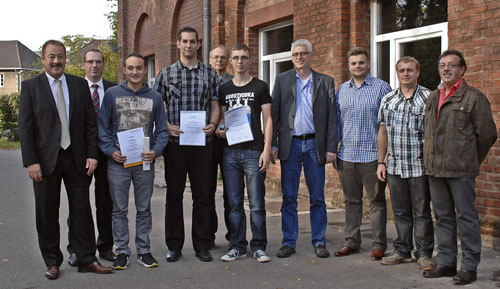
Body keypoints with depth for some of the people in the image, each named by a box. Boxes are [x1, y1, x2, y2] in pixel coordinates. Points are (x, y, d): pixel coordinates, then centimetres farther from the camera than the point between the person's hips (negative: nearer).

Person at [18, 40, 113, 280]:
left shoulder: (80, 85, 7)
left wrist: (92, 154, -1)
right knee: (47, 213, 7)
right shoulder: (31, 86, 0)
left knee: (81, 209, 6)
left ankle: (86, 260, 16)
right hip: (45, 159, -2)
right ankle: (52, 262, 20)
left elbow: (90, 122, 7)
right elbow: (25, 128, -4)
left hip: (76, 158, 2)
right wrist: (31, 161, -12)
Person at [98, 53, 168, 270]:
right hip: (118, 162, -1)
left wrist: (156, 151, -9)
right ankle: (122, 252, 15)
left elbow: (162, 129, 9)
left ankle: (144, 251, 18)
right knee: (120, 210, 5)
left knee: (144, 209, 8)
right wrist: (111, 151, -11)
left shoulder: (154, 97, 7)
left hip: (145, 163, 1)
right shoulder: (112, 94, 3)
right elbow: (102, 127, 3)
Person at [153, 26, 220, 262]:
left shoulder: (210, 73, 10)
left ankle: (202, 245, 13)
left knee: (202, 194, 3)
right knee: (174, 195, 4)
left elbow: (215, 105, 11)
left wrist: (213, 124, -8)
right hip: (174, 143, 0)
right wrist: (168, 126, -10)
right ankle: (174, 246, 14)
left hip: (202, 143, 1)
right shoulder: (166, 73, 8)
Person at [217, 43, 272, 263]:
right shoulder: (225, 89, 14)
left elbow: (268, 119, 1)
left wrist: (266, 150, -8)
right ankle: (237, 246, 14)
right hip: (231, 152, 3)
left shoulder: (260, 87, 4)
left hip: (254, 151, -3)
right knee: (234, 203, 6)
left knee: (256, 203, -2)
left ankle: (259, 247, 8)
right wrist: (219, 129, -5)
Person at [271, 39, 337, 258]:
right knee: (288, 197, 3)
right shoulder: (282, 80, 8)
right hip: (290, 144, 0)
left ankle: (319, 242, 13)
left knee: (317, 197, 4)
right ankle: (288, 242, 11)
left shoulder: (325, 82, 8)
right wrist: (272, 144, -2)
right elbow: (274, 113, 5)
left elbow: (332, 116, 5)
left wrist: (331, 147, -2)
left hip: (314, 144, 0)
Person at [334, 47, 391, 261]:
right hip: (347, 155, 4)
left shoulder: (381, 88, -1)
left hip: (372, 155, -4)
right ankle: (351, 242, 20)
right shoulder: (342, 90, 12)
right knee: (351, 201, 12)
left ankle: (379, 245, 10)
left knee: (376, 201, 3)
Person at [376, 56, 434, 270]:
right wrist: (381, 162, 10)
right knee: (400, 212, 11)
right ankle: (402, 251, 21)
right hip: (395, 166, 4)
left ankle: (424, 254, 13)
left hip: (420, 166, -4)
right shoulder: (388, 100, 9)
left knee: (422, 212, 3)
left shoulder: (429, 98, -3)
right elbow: (383, 132, 13)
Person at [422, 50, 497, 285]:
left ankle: (470, 267, 8)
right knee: (443, 217, 12)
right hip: (434, 168, 6)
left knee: (466, 217, 0)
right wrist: (431, 161, 14)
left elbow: (487, 134, -3)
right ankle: (445, 263, 22)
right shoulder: (433, 97, 15)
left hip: (460, 169, -6)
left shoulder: (474, 98, -4)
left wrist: (469, 161, 1)